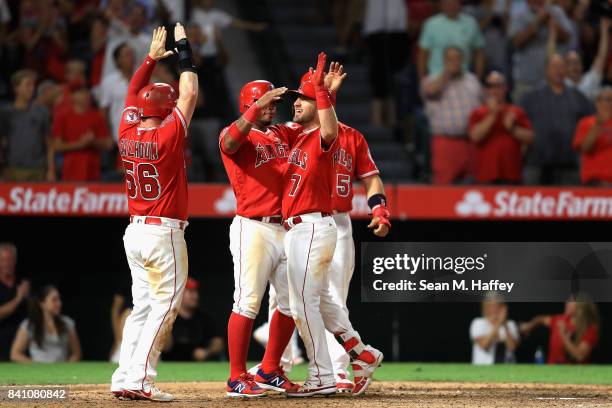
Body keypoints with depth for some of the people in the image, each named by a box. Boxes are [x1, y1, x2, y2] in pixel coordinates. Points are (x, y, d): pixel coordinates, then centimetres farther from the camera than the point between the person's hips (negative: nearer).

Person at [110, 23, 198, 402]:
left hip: (135, 231, 7)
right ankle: (139, 379, -11)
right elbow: (190, 93, -6)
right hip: (164, 233, -7)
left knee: (143, 307, 12)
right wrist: (184, 51, 4)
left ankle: (124, 378, 7)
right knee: (165, 306, -5)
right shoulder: (168, 136, -12)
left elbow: (133, 96, 21)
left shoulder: (127, 136, 4)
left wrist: (152, 58, 26)